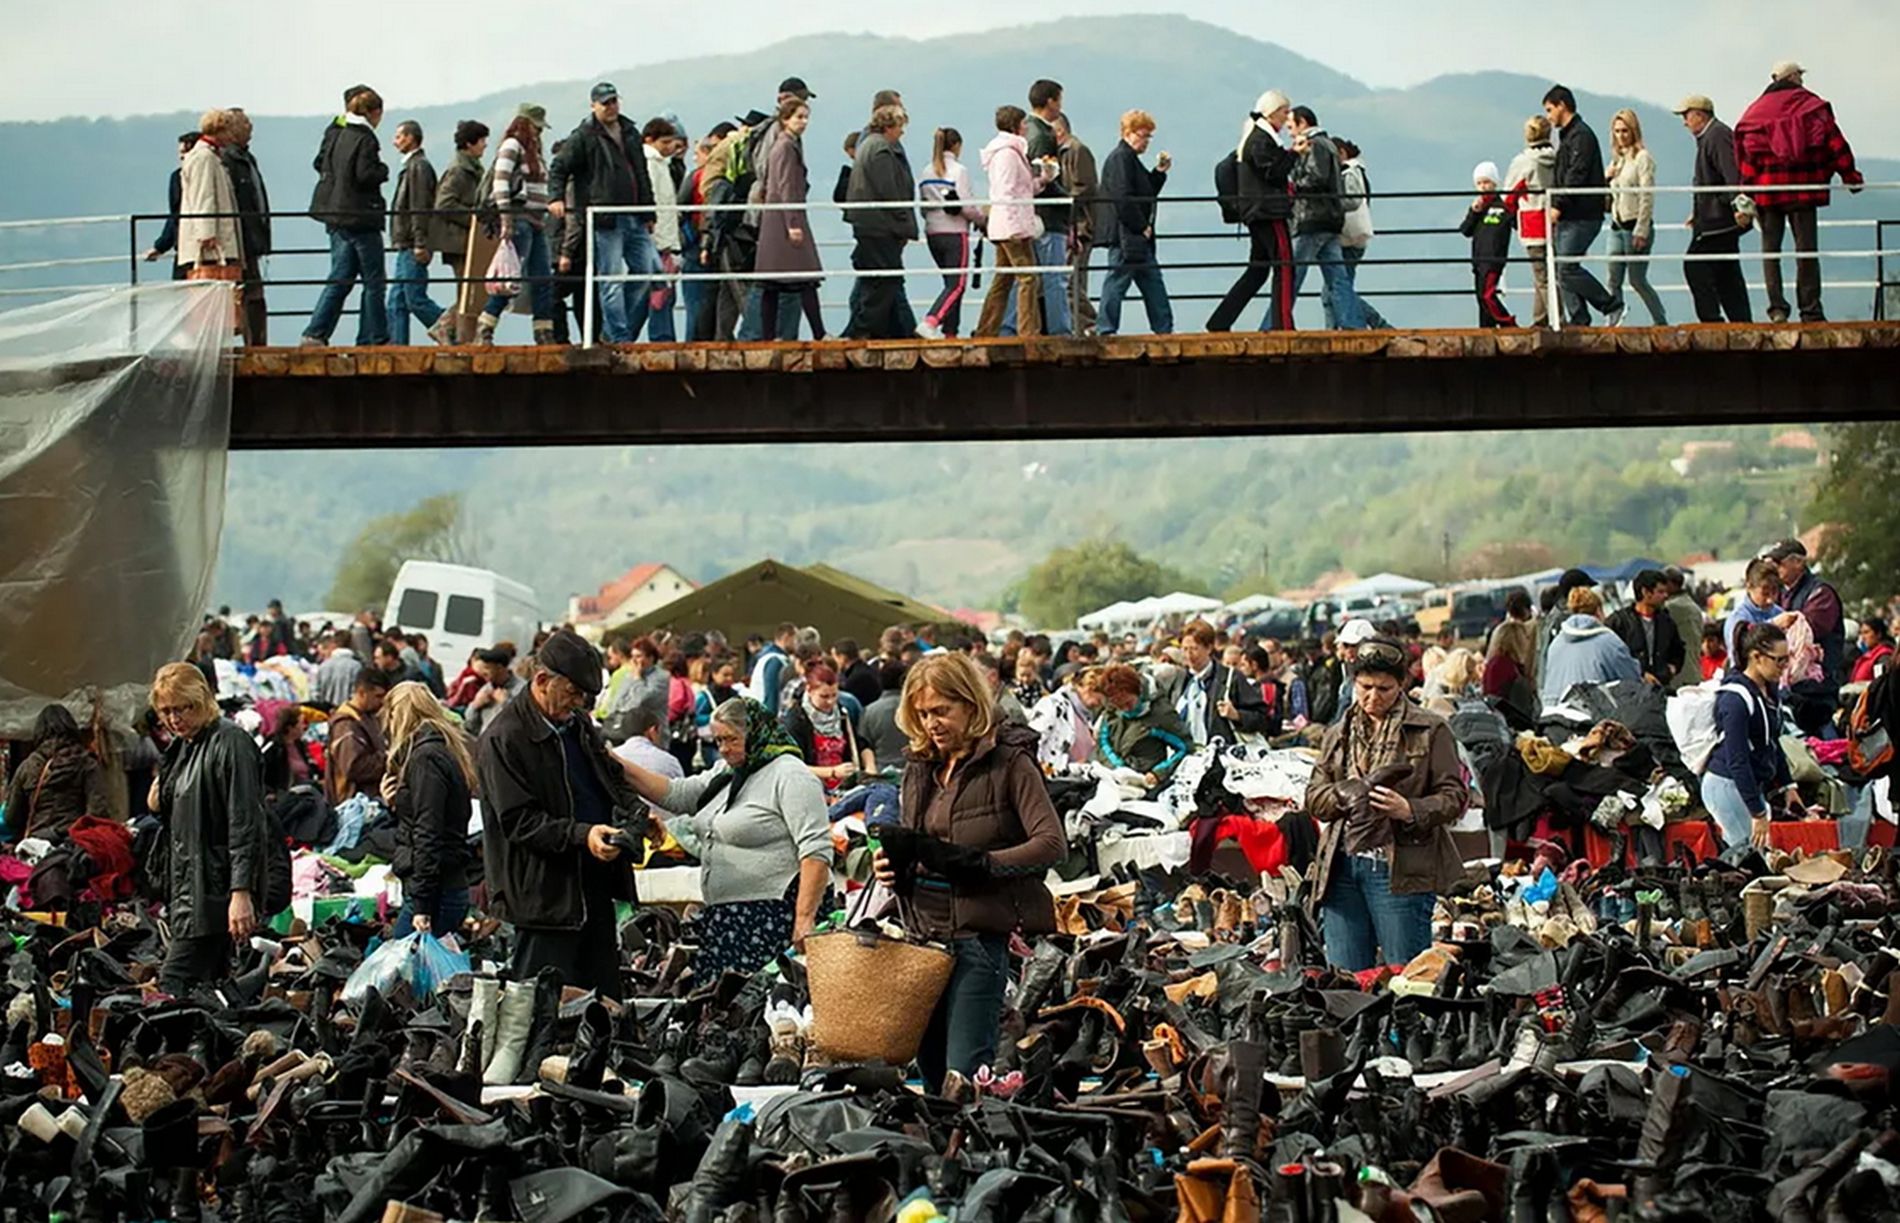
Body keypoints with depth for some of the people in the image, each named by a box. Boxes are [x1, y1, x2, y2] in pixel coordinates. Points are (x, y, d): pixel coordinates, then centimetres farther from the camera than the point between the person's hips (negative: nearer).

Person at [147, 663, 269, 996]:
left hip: (213, 889, -9)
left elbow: (246, 824, -19)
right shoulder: (183, 746, 17)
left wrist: (241, 893, -24)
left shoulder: (230, 743, -12)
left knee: (173, 987, -15)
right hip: (187, 887, 9)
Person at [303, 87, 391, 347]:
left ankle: (315, 334, 0)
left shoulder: (334, 133, 9)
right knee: (373, 282, 3)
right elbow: (366, 174, -21)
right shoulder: (365, 139, -15)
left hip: (335, 216, 8)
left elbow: (320, 163, 17)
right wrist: (383, 170, -3)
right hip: (360, 217, -8)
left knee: (340, 278, 10)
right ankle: (374, 338, 6)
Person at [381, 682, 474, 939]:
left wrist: (422, 905, -20)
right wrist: (394, 805, 9)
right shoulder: (448, 751, 18)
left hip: (435, 893, -9)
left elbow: (427, 835, -17)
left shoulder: (424, 757, -11)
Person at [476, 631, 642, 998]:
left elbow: (612, 778, 27)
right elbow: (519, 821, -17)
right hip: (545, 895, -8)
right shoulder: (503, 738, -12)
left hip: (595, 885, 8)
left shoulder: (578, 724, 14)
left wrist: (633, 811, 5)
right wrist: (581, 834, -28)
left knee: (606, 1002, 10)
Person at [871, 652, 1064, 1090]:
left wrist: (978, 863, -22)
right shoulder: (920, 768, 16)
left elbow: (1052, 843, -13)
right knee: (932, 1073, 9)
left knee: (964, 1075, -12)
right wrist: (891, 866, 3)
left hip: (980, 934, -7)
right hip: (924, 932, 7)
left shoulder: (1009, 760, -5)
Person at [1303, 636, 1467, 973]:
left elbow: (1454, 796, -2)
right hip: (1342, 866, 5)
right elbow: (1313, 797, 12)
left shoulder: (1430, 731, 3)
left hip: (1399, 868, -5)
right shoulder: (1337, 735, 18)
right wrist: (1348, 793, -9)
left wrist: (1410, 809, -20)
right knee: (1343, 980, 4)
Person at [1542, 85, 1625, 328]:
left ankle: (1612, 307, -5)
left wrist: (1558, 207, -22)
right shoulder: (1567, 136, 21)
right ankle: (1577, 320, 5)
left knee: (1567, 269, -13)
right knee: (1564, 271, 5)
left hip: (1581, 217, -10)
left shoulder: (1581, 135, -10)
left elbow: (1576, 175, -19)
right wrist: (1556, 210, 17)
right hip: (1568, 217, 10)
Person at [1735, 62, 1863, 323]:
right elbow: (1834, 142, -2)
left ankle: (1777, 308, -5)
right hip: (1804, 186, -1)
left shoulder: (1756, 111, 6)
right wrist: (1849, 174, 3)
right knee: (1806, 248, 2)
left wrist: (1747, 192, 0)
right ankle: (1811, 311, 0)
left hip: (1767, 187, 1)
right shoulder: (1812, 106, 2)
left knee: (1770, 247, 6)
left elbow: (1747, 155, 0)